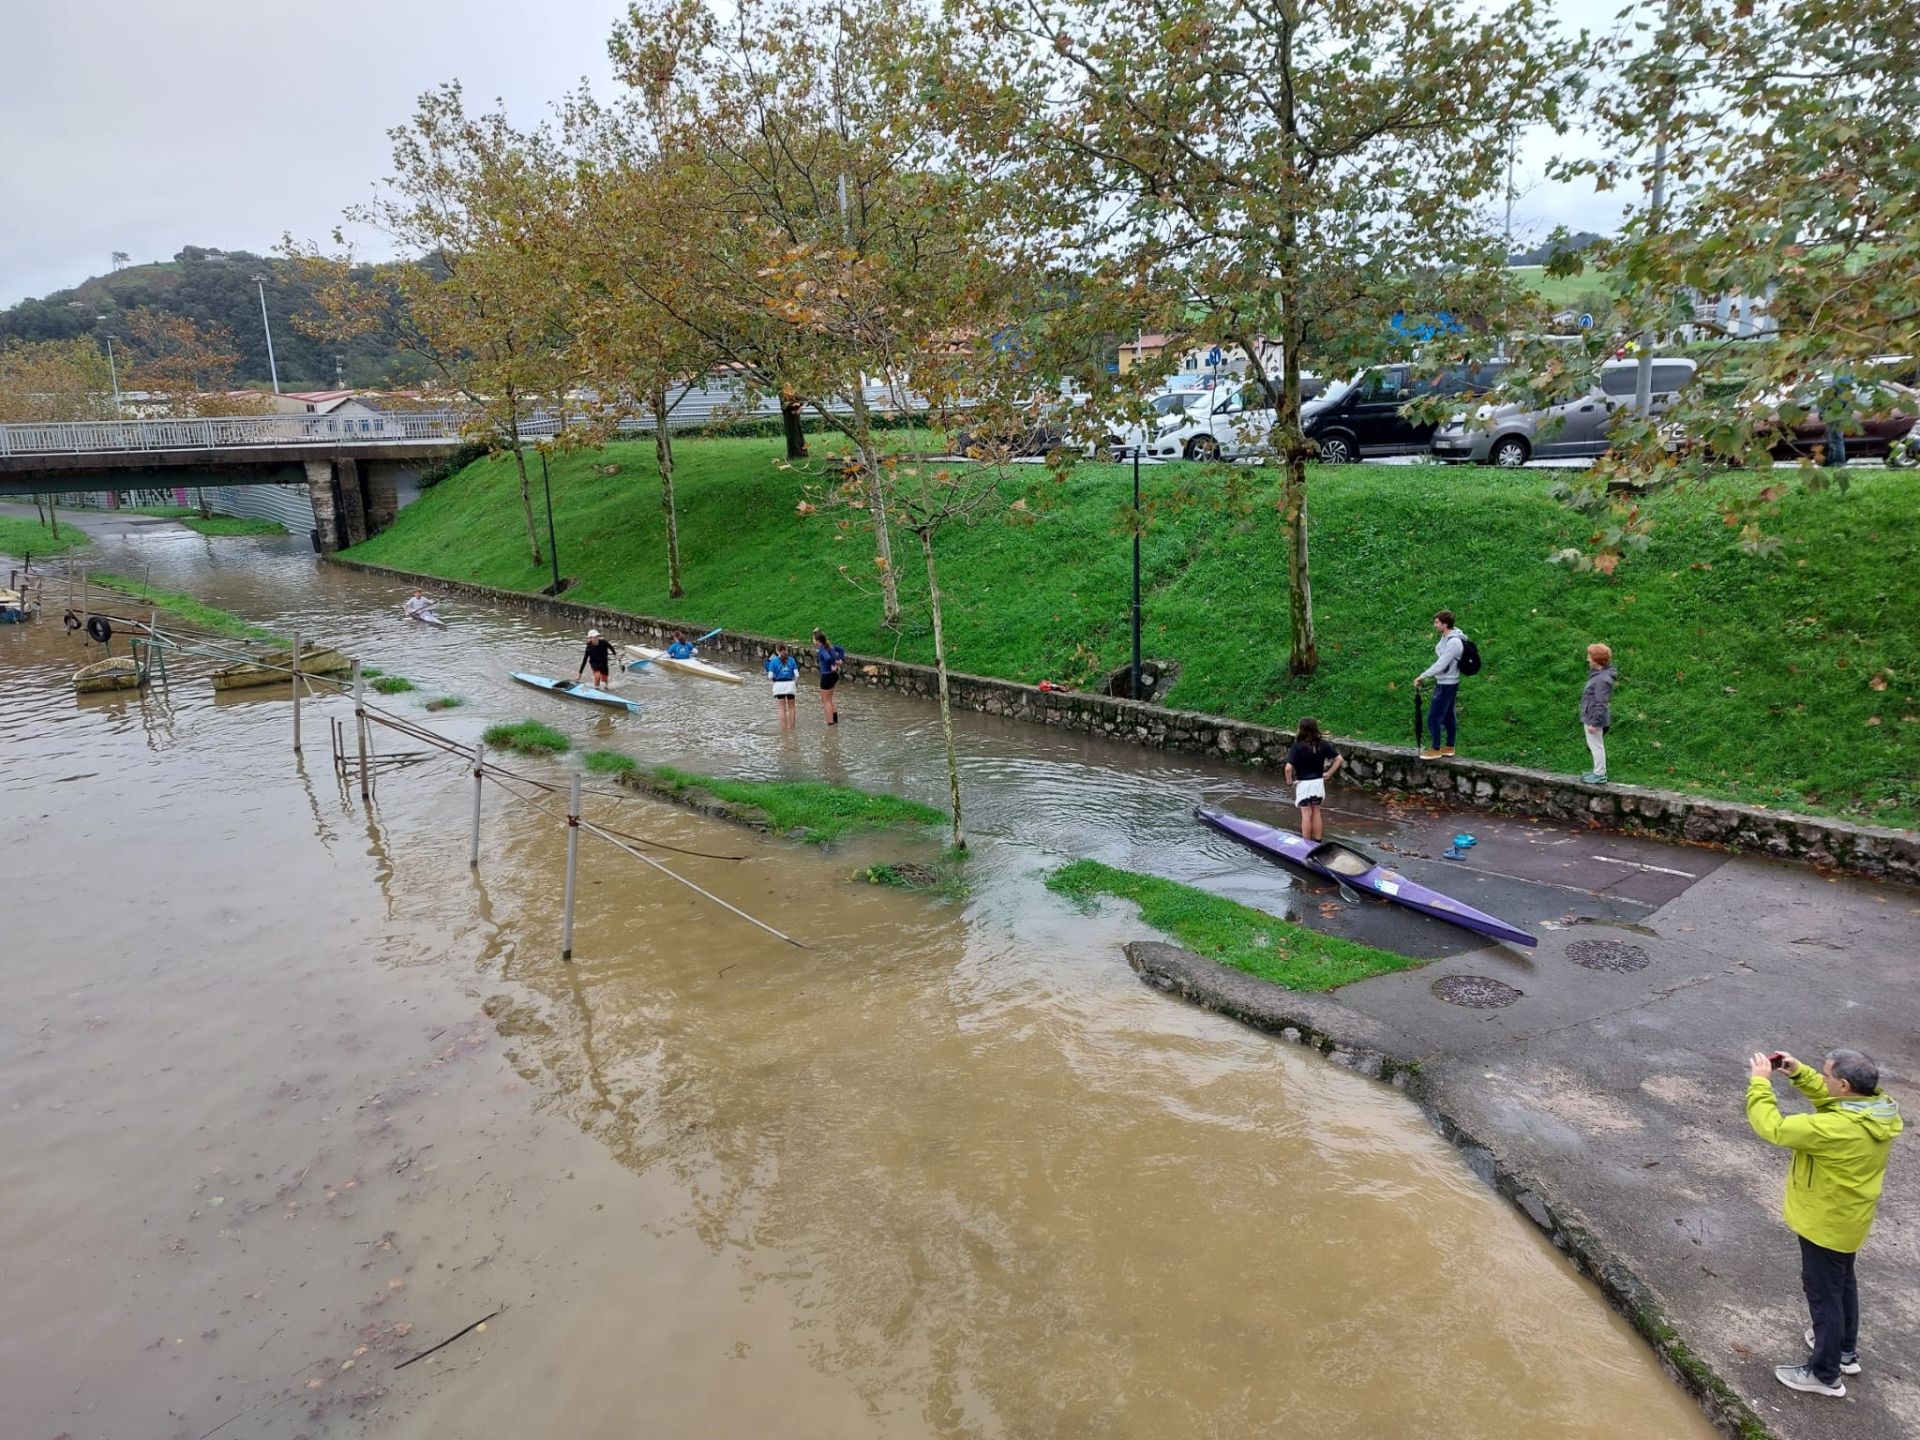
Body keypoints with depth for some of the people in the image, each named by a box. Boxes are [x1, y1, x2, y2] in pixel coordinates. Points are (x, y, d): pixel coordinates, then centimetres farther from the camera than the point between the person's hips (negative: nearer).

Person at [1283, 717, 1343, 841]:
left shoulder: (1298, 746, -19)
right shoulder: (1322, 744, -5)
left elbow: (1288, 768, -25)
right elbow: (1339, 759, -2)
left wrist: (1289, 781, -8)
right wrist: (1329, 774, 4)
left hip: (1303, 784, -4)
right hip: (1318, 783, 4)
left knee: (1306, 814, 6)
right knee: (1316, 813, 17)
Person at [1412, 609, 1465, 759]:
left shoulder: (1454, 642, -24)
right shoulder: (1446, 637, 6)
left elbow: (1441, 664, -26)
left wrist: (1422, 676, -22)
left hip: (1447, 685, -10)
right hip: (1444, 683, 10)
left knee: (1433, 717, -4)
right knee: (1447, 715, 17)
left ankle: (1435, 749, 6)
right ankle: (1449, 747, 27)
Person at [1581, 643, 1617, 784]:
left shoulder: (1601, 679, -25)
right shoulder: (1597, 674, 7)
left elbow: (1601, 704, -25)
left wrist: (1594, 723, -22)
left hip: (1594, 719, -10)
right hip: (1590, 717, 10)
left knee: (1596, 746, 1)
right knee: (1594, 746, 21)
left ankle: (1600, 775, 10)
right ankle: (1598, 771, 34)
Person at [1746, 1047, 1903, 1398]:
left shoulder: (1837, 1129, -38)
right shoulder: (1877, 1109, -12)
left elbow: (1772, 1128, -31)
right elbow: (1829, 1099, 8)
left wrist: (1760, 1081, -21)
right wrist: (1798, 1072, -3)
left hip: (1826, 1223, -8)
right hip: (1847, 1218, 8)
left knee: (1823, 1293, 10)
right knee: (1841, 1284, 28)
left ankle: (1825, 1374, 26)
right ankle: (1846, 1350, 48)